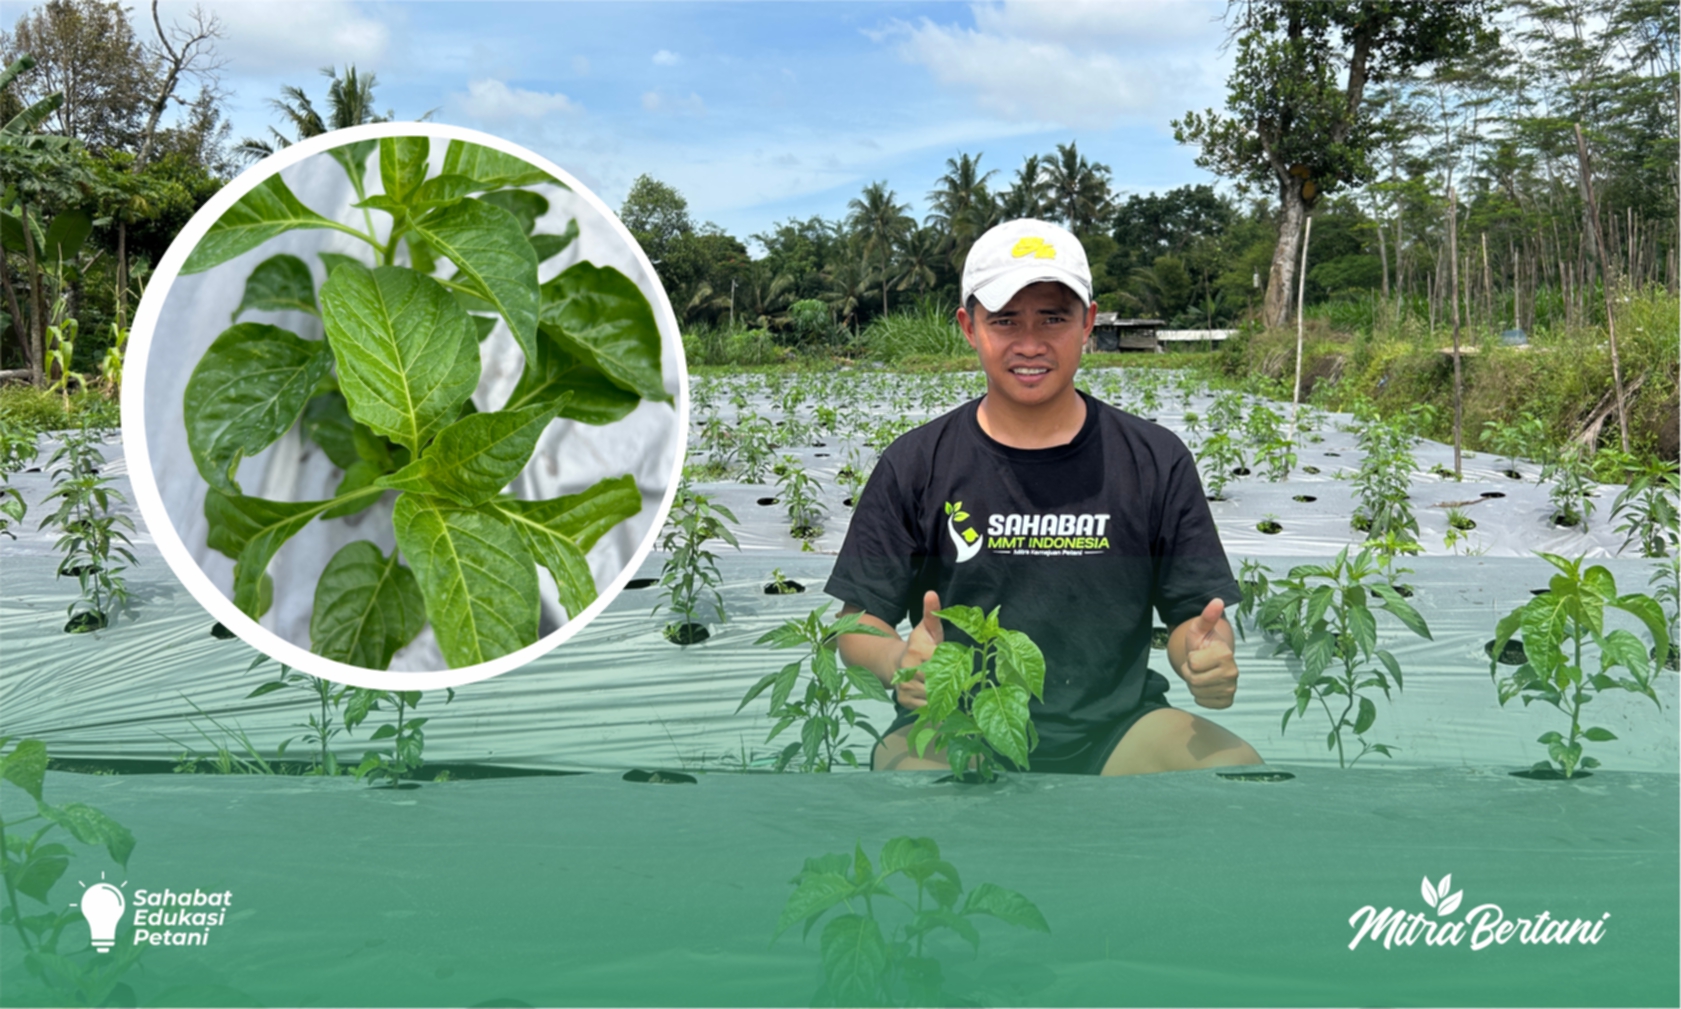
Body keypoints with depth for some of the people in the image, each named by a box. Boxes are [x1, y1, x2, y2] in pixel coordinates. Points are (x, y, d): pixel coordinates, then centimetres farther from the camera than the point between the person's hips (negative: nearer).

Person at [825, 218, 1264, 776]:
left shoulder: (1156, 462, 3)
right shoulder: (914, 467, 0)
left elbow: (1192, 615, 6)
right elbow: (859, 622, 1)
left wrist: (1205, 657, -19)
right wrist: (898, 661, -23)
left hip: (1111, 726, 3)